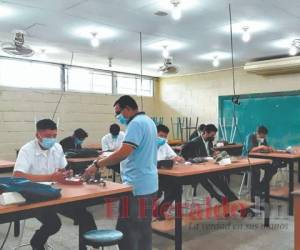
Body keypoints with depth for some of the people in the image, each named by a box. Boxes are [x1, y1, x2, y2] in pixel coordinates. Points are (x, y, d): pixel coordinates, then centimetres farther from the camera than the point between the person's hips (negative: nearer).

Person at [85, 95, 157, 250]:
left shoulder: (136, 123, -16)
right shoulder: (148, 121, 15)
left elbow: (123, 153, -25)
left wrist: (97, 165, -19)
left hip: (137, 186, -10)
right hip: (148, 185, 11)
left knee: (126, 230, -3)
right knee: (143, 228, 17)